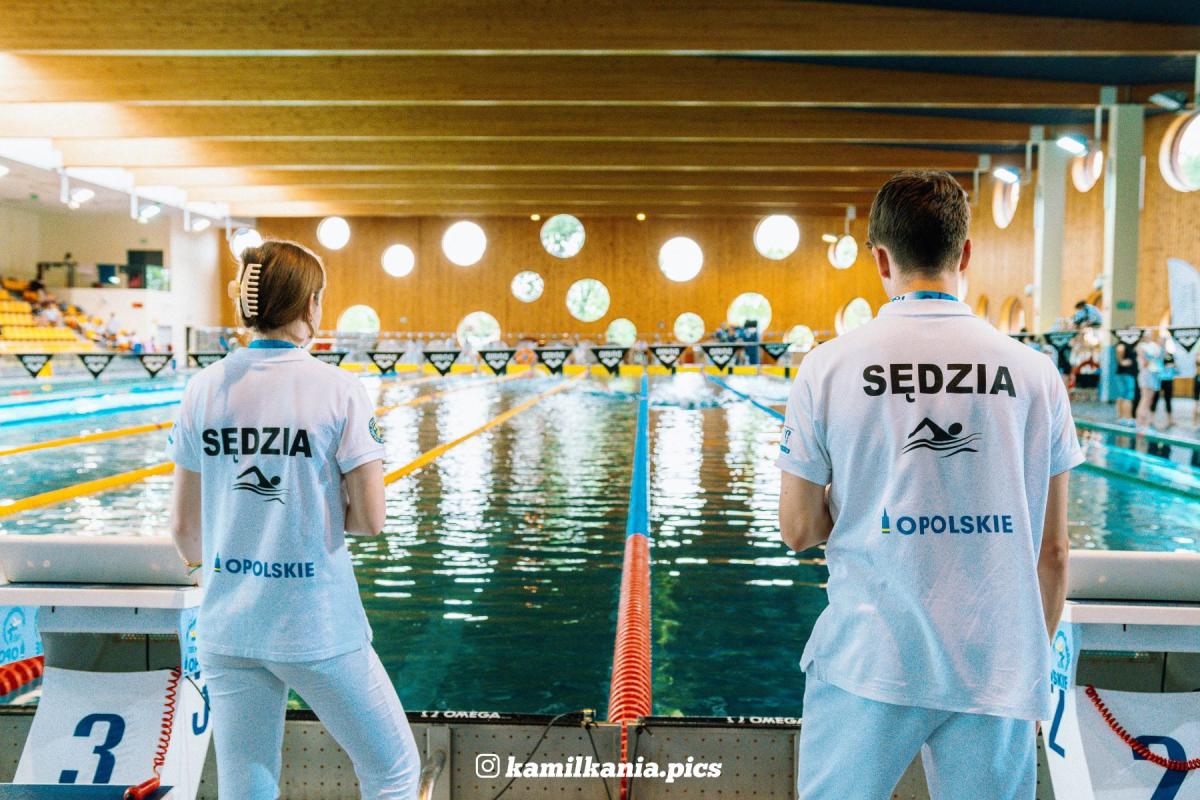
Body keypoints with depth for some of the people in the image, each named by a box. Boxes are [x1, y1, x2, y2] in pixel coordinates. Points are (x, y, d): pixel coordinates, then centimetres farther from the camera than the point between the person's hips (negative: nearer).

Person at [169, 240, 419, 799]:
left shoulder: (203, 389, -1)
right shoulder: (340, 391, -12)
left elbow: (184, 526, 4)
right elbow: (370, 519, -13)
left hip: (227, 628, 5)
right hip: (316, 627, -4)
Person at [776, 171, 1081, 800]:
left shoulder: (827, 367, -6)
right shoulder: (1035, 372, -1)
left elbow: (798, 531, -2)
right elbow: (1052, 549, 4)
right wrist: (1036, 663, 17)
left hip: (867, 664, -1)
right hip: (997, 672, 2)